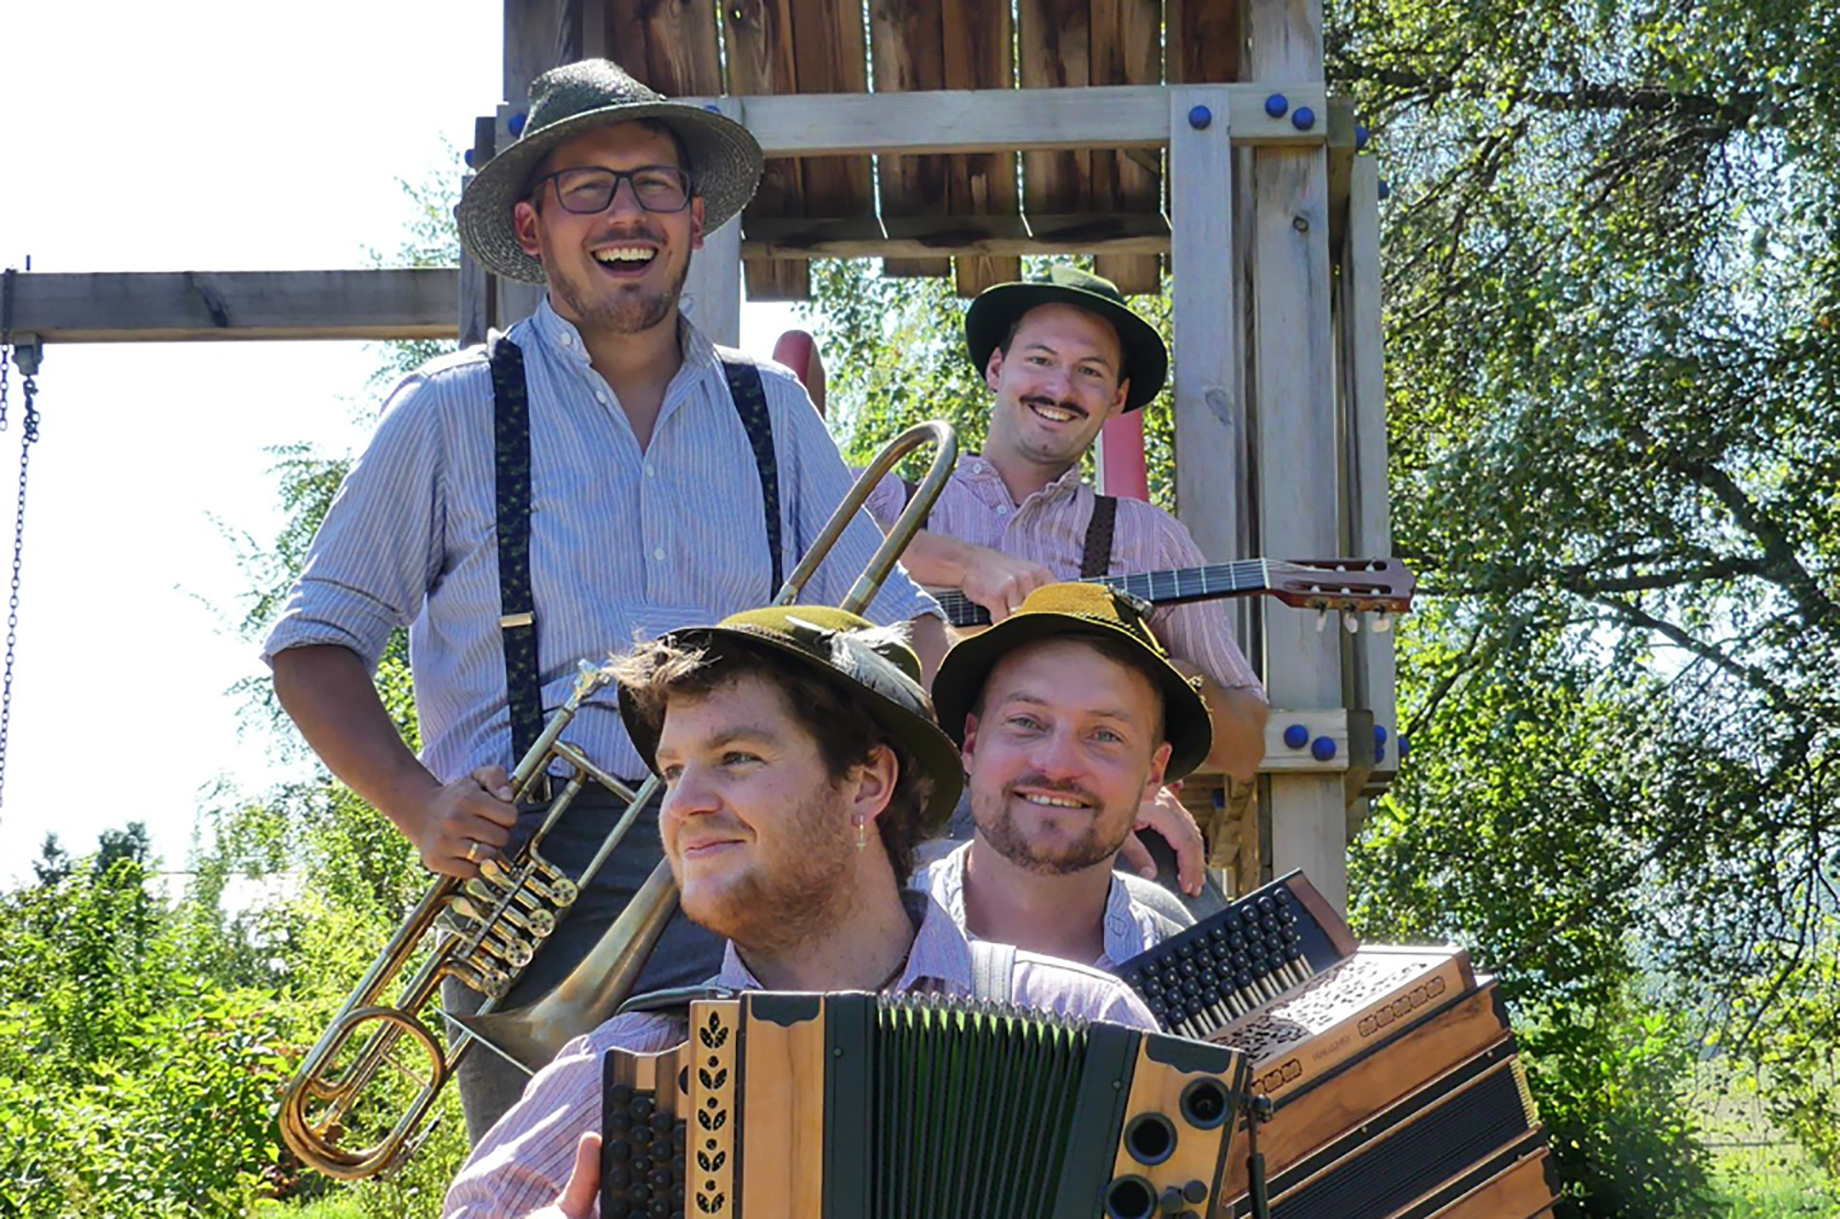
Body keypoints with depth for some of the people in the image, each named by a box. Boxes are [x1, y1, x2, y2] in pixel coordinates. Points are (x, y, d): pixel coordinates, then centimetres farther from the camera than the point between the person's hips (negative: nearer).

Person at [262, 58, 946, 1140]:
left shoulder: (770, 409, 15)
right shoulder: (456, 411, 6)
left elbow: (893, 622, 13)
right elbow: (316, 642, 8)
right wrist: (418, 804, -8)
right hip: (533, 873, -2)